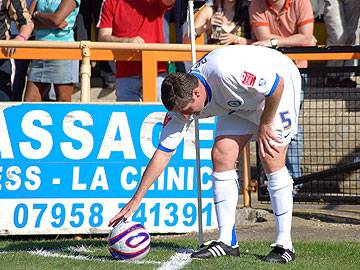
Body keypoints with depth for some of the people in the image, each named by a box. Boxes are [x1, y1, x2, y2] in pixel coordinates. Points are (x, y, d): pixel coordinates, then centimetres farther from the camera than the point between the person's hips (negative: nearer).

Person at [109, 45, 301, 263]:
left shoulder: (227, 73, -40)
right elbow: (163, 152, -12)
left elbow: (278, 83, -28)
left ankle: (285, 244, -13)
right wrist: (136, 199, -13)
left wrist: (265, 125, -19)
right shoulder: (181, 101, -18)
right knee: (221, 156, -8)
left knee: (271, 159, -19)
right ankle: (227, 241, -2)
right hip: (240, 103, 6)